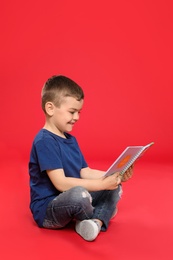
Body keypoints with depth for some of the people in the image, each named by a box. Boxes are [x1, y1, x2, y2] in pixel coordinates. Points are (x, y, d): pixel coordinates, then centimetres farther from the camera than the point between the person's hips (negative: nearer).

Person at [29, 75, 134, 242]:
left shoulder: (71, 139, 10)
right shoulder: (44, 141, -19)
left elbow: (86, 172, 10)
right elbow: (61, 183, -26)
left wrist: (115, 176, -5)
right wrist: (102, 184, -28)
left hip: (70, 201, 9)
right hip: (47, 210, -9)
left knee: (114, 188, 6)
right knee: (79, 194, -38)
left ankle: (94, 222, -19)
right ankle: (101, 215, -4)